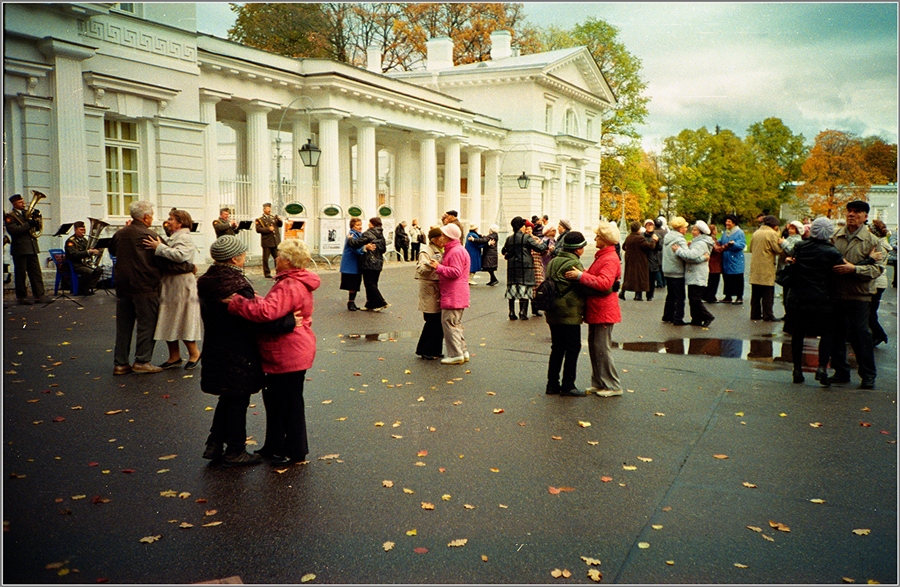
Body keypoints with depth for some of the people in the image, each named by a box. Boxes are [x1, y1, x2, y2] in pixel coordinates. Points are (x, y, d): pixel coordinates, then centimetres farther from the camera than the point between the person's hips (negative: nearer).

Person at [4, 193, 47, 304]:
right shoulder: (10, 216, -3)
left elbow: (38, 228, 15)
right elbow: (13, 230, -18)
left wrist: (37, 218, -2)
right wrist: (28, 224, -23)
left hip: (32, 248, 6)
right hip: (20, 249, -6)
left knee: (36, 273, 4)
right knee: (20, 274, 1)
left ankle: (39, 295, 6)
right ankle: (21, 297, 8)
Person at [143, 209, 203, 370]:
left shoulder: (184, 238, -11)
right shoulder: (174, 238, 20)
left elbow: (179, 255, -29)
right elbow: (169, 257, 20)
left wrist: (159, 247, -25)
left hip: (180, 286, -10)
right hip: (168, 286, 10)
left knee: (181, 320, -3)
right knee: (169, 322, 11)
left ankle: (194, 353, 11)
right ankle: (174, 357, 18)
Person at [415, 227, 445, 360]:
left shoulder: (440, 251, 17)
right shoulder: (425, 251, -10)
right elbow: (421, 270, -23)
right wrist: (431, 263, -35)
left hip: (439, 288, 9)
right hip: (429, 290, -9)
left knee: (439, 321, 9)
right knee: (432, 321, -6)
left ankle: (435, 350, 19)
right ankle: (424, 350, 6)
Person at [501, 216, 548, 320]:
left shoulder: (509, 239, 6)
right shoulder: (527, 238, -8)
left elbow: (503, 251, 20)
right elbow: (540, 248, -9)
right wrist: (543, 244, 12)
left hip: (512, 267, 4)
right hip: (525, 266, -4)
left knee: (512, 288, 9)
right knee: (524, 288, 1)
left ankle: (512, 313, 9)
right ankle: (523, 313, -4)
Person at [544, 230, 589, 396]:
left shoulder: (554, 261, 10)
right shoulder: (573, 265, -16)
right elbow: (587, 288, -17)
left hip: (553, 313, 8)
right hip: (570, 314, -8)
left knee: (557, 348, 14)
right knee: (572, 349, 1)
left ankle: (552, 384, 17)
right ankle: (568, 386, 5)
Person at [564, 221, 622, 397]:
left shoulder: (610, 259, -16)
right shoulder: (602, 256, 17)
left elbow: (604, 283, -29)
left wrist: (581, 275, -29)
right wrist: (583, 274, 8)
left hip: (603, 310, -10)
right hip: (596, 309, 10)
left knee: (602, 348, -5)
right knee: (594, 346, 14)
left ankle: (613, 386, 4)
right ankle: (598, 383, 22)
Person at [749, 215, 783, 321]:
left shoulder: (756, 233, 11)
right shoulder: (772, 234, -11)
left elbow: (751, 248, 17)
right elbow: (778, 250, -14)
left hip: (755, 267, 7)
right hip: (767, 268, -6)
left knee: (756, 293, 11)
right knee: (768, 294, 0)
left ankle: (755, 314, 15)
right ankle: (768, 315, 1)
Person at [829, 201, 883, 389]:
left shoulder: (871, 240, -2)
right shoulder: (836, 236, 7)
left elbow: (877, 268, -9)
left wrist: (854, 269, -21)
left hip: (859, 295, -4)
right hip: (836, 293, 4)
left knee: (861, 335, -1)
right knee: (837, 333, 9)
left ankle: (868, 376, 11)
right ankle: (841, 372, 22)